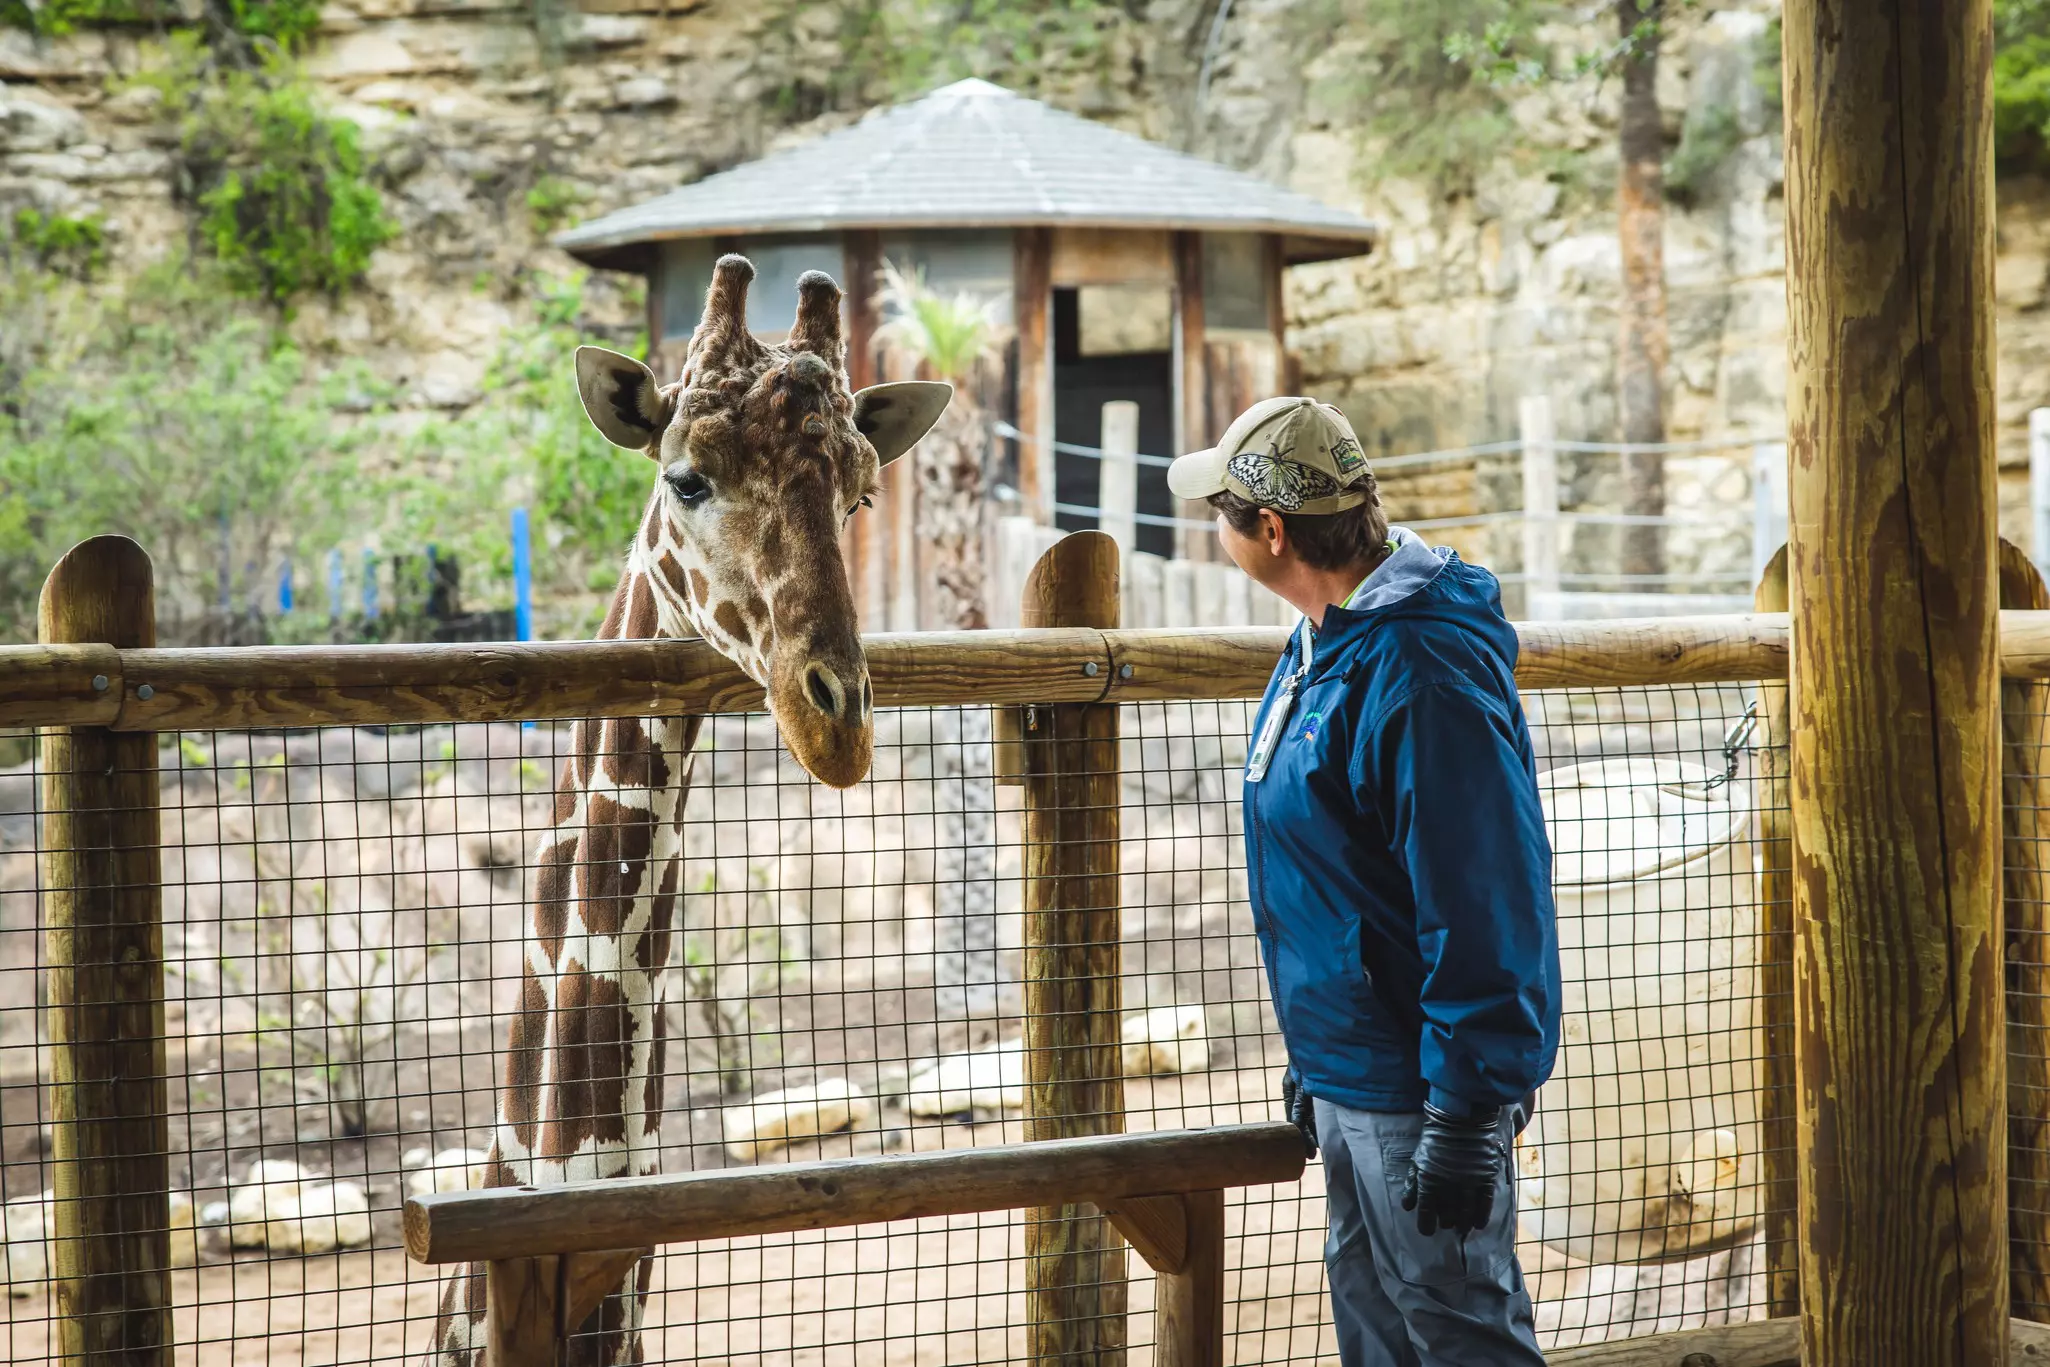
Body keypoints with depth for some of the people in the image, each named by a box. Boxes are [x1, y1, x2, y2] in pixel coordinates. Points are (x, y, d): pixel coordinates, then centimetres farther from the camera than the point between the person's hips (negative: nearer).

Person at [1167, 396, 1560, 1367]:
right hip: (1346, 1074, 10)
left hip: (1416, 1091, -10)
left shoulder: (1422, 670, -24)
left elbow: (1483, 905, -26)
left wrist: (1467, 1113, -24)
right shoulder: (1324, 645, 9)